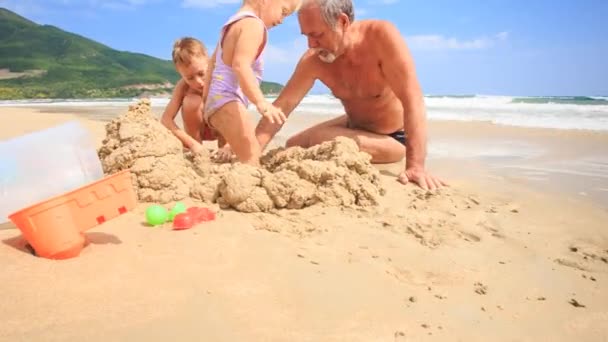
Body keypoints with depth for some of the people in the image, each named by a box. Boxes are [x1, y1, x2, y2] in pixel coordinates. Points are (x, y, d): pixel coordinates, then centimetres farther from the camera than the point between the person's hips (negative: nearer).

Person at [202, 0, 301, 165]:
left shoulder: (233, 23, 21)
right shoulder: (253, 24, -12)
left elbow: (213, 62, 28)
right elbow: (240, 65, -28)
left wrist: (207, 98, 35)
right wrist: (261, 102, -37)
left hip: (216, 101, 11)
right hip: (227, 102, -11)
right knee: (251, 157, -22)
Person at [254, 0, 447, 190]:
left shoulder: (381, 35, -30)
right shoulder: (313, 60, -16)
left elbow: (412, 99, -35)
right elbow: (283, 105, -13)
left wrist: (415, 165, -44)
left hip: (393, 137, -6)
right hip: (354, 126, 6)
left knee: (320, 141, -27)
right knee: (293, 147, 8)